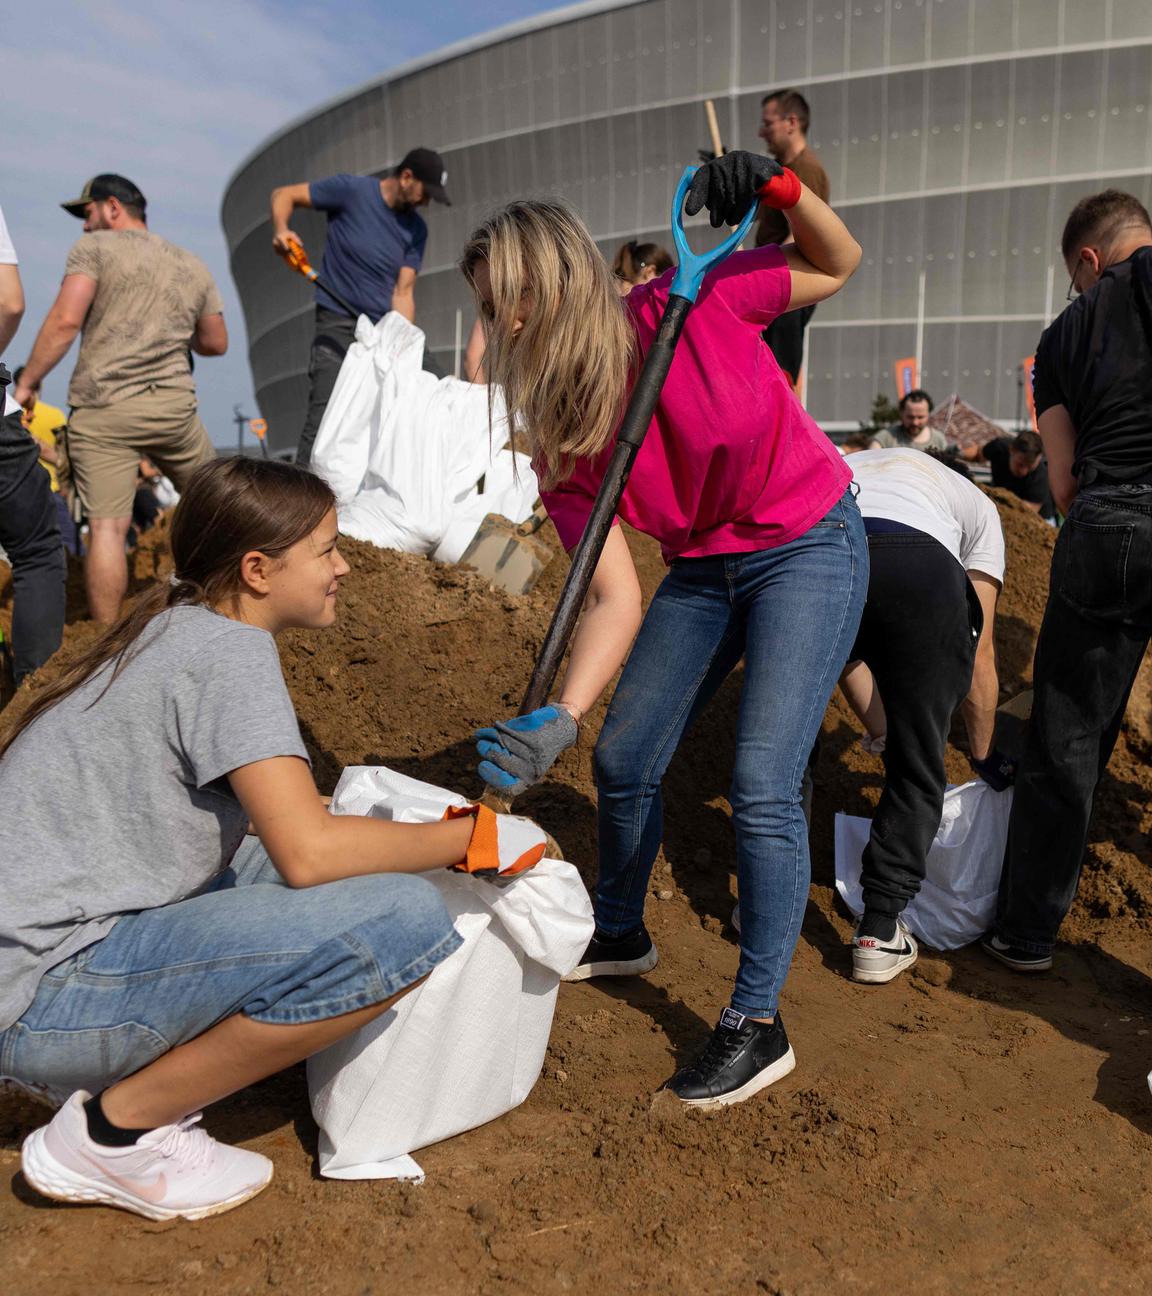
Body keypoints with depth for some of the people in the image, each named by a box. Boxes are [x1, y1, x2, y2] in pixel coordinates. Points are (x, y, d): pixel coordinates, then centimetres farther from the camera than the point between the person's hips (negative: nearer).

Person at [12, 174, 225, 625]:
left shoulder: (95, 248, 3)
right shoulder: (193, 265, 17)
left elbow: (65, 322, -9)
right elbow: (216, 343, 23)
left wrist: (26, 382, -2)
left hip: (101, 407, -4)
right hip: (172, 404, 4)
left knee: (106, 526, -5)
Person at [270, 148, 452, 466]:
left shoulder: (416, 230, 5)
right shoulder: (351, 190, -7)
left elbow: (403, 292, -1)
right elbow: (284, 194, -1)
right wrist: (280, 230, -23)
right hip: (338, 326, -5)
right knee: (322, 418, -15)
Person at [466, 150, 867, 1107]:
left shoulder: (689, 306, -20)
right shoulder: (557, 437, -11)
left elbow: (838, 268, -4)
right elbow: (615, 595, -17)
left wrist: (783, 189, -24)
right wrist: (558, 721, -30)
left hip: (809, 544, -5)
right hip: (705, 565, 5)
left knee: (762, 788, -13)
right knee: (625, 761, 10)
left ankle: (759, 1026, 5)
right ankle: (620, 935, 37)